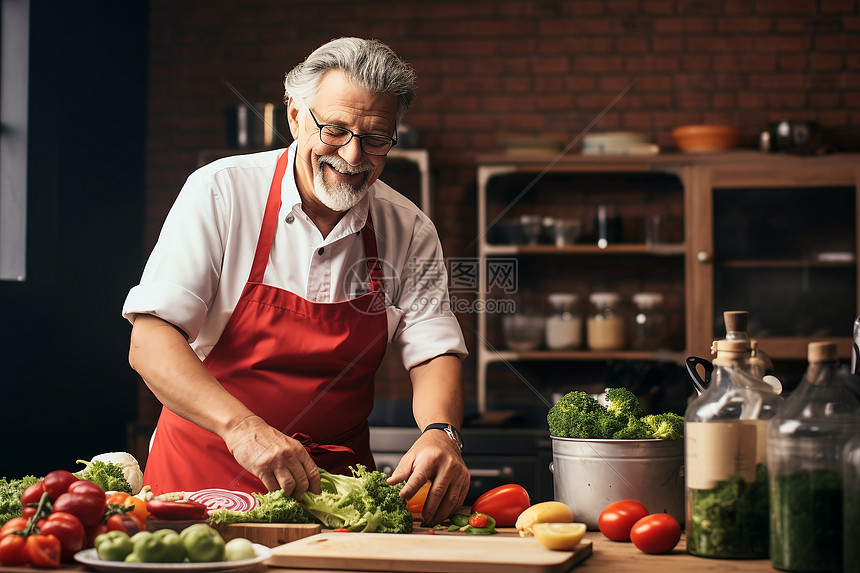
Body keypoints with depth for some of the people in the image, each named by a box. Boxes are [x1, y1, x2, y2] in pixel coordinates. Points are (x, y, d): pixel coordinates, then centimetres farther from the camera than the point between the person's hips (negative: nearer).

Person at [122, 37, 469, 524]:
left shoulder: (410, 232, 2)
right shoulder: (221, 192, -9)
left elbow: (434, 353, 0)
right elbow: (149, 341, -15)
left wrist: (440, 432, -24)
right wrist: (242, 427, -31)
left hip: (334, 479, 2)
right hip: (206, 474, -2)